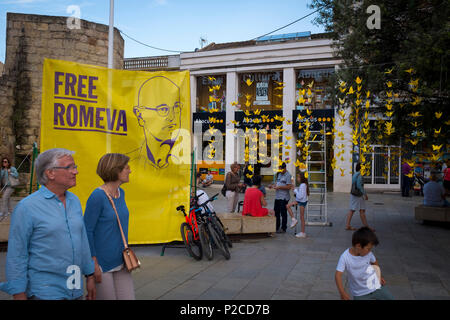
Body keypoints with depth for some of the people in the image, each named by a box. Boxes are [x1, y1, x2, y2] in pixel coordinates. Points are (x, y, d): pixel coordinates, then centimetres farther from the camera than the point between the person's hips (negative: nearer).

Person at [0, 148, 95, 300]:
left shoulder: (74, 200, 6)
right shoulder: (26, 207, -13)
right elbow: (16, 256, -10)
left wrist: (90, 276, 13)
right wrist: (19, 295, -10)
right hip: (45, 291, -6)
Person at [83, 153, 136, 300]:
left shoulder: (121, 193, 6)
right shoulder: (97, 196, -16)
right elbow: (87, 231, -15)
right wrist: (94, 263, -16)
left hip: (120, 262, 7)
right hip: (101, 264, -7)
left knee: (128, 296, 7)